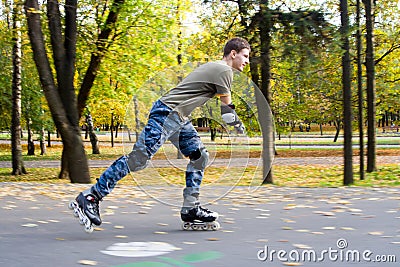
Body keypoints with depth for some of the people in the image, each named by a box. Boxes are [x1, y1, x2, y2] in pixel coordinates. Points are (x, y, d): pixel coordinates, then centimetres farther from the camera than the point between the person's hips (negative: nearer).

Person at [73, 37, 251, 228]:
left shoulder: (215, 67, 22)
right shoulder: (224, 70, -7)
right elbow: (227, 108, -3)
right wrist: (238, 125, 13)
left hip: (179, 119, 11)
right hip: (167, 113, -11)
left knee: (200, 156, 9)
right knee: (139, 157, -15)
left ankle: (190, 208, 12)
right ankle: (91, 196, -14)